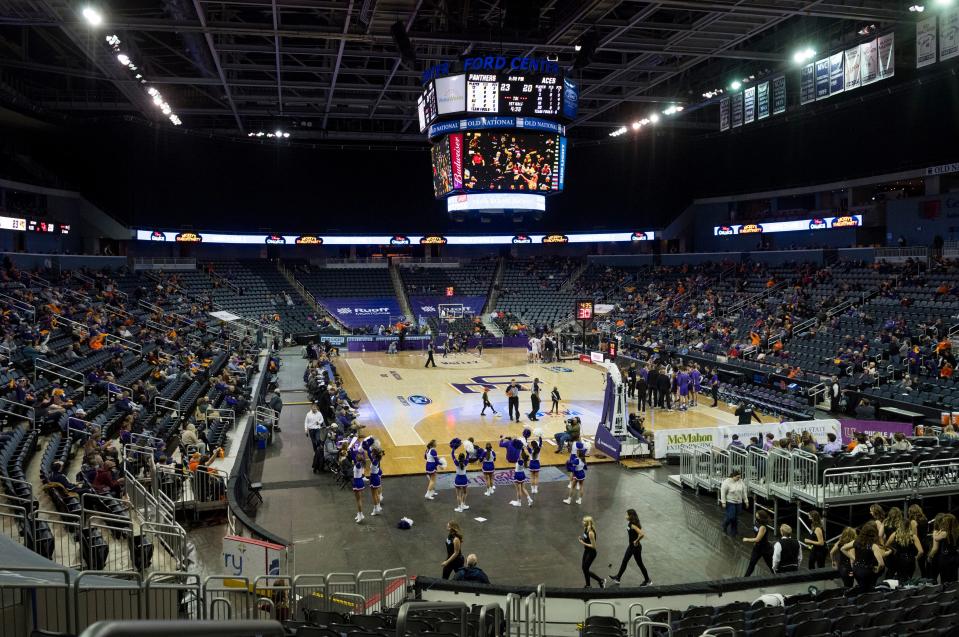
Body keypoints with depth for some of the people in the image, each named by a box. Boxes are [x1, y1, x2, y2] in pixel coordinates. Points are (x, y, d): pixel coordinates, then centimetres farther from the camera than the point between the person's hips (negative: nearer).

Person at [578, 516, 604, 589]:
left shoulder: (591, 533, -28)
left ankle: (601, 580, 14)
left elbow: (593, 546, -26)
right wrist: (582, 538, -3)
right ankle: (588, 585, 32)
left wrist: (583, 543, -23)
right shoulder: (586, 529, -2)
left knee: (586, 569, 0)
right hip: (586, 551, 9)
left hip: (591, 553, -9)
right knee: (584, 568, 16)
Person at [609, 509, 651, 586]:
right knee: (624, 561, 17)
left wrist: (636, 541, -25)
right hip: (631, 546, 10)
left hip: (636, 547, -10)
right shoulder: (630, 524, 1)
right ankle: (618, 577, 29)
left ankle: (647, 580, 23)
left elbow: (642, 534, -39)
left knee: (639, 563, 6)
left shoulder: (633, 525, -27)